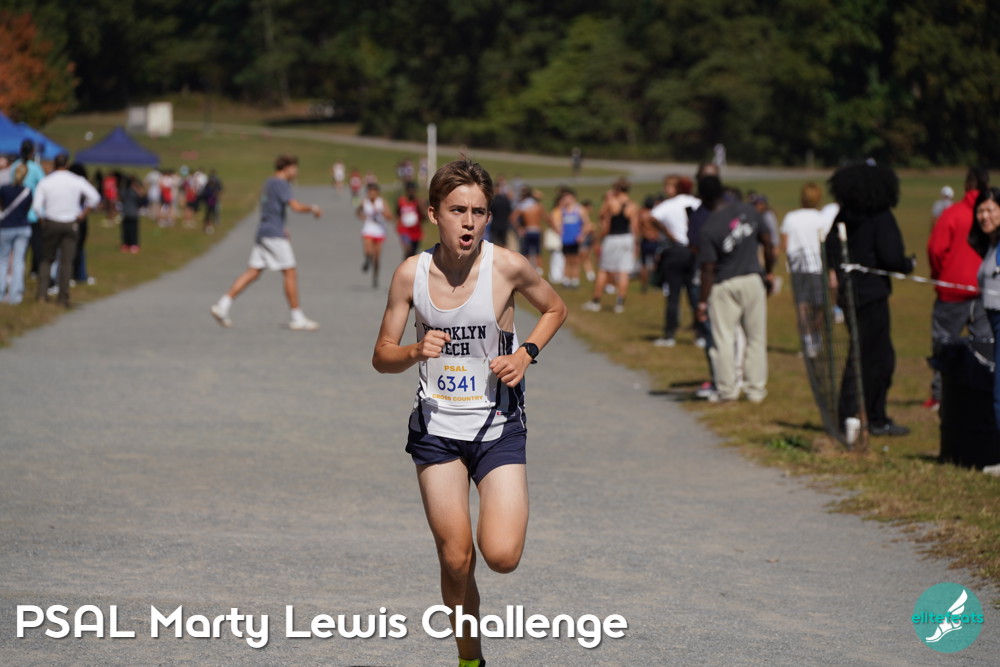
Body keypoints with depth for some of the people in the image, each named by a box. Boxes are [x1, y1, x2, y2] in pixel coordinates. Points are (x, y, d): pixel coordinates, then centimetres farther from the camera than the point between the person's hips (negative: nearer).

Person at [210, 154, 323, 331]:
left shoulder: (269, 183, 17)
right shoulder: (281, 184, -12)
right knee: (290, 273, -3)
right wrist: (312, 209, -7)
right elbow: (296, 206, -24)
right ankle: (297, 318, -1)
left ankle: (223, 305, -1)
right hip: (274, 235, -9)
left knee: (253, 272, 6)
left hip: (262, 232, 9)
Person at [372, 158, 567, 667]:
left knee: (501, 556, -14)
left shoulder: (507, 267, -11)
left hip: (499, 425, -1)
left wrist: (526, 353, -8)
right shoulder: (412, 273, -7)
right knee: (455, 560, -1)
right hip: (437, 427, 1)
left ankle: (499, 517, 22)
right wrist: (416, 352, -20)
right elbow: (381, 358, 1)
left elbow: (555, 309, 9)